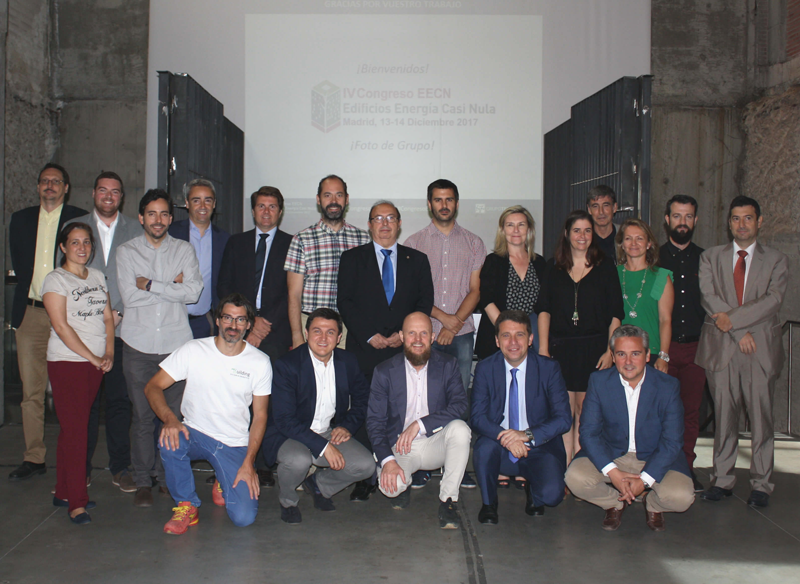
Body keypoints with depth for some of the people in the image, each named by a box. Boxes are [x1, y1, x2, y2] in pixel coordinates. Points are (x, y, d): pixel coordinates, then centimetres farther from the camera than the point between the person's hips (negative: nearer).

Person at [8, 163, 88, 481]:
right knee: (31, 391, 6)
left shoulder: (80, 220, 2)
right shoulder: (21, 220, 15)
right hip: (30, 313, 4)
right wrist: (33, 289, 10)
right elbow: (18, 263, 20)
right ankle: (33, 458, 14)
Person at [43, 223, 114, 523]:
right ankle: (76, 502, -2)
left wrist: (108, 354, -1)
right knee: (75, 430, -6)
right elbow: (61, 326, -11)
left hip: (96, 363, 5)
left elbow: (107, 317, 12)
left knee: (75, 428, 9)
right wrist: (92, 357, -12)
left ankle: (63, 492, 19)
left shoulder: (97, 276, 13)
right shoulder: (55, 280, -5)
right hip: (67, 361, -5)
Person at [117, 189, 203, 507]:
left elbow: (193, 291, -7)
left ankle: (168, 475, 17)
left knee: (175, 413, 2)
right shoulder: (126, 251, 6)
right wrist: (172, 286, -5)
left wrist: (150, 284, -9)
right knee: (142, 415, 2)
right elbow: (129, 296, -7)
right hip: (139, 344, 0)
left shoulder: (184, 250, 8)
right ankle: (143, 480, 14)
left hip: (177, 342, 1)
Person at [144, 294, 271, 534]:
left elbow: (260, 415, -1)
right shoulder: (193, 350, -6)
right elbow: (153, 387, -8)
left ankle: (225, 485, 21)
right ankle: (186, 505, -9)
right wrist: (170, 420, -28)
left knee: (243, 517, -16)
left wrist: (248, 463, -10)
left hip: (235, 444, 0)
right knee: (169, 441, -36)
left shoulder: (260, 363, -4)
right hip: (195, 433, 0)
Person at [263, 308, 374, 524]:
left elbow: (362, 399, 16)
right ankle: (288, 500, 0)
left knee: (366, 466, -17)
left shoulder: (348, 362, 0)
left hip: (330, 433, 5)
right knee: (298, 460, -37)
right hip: (288, 436, -4)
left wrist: (348, 426, -5)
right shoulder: (287, 365, -16)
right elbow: (284, 419, -20)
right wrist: (323, 447, -27)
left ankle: (318, 484, 14)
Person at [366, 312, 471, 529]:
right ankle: (403, 484, 10)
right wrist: (387, 460, -22)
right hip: (401, 448, -1)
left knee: (460, 428, -31)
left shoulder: (448, 365, -3)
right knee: (389, 485, -30)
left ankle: (448, 500, -15)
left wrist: (420, 425, -26)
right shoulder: (385, 372, -4)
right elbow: (374, 421, -6)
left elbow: (460, 404, -16)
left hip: (436, 442, 1)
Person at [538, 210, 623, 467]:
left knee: (585, 411, 1)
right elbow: (544, 310, 8)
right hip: (560, 349, 1)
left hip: (593, 349, -1)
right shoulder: (553, 267, 10)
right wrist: (543, 349, 0)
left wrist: (610, 351, -5)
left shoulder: (605, 267, 6)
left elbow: (615, 314, 3)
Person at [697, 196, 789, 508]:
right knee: (723, 417, 5)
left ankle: (761, 484, 10)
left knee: (761, 418, 0)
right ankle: (722, 479, 14)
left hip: (762, 349, -1)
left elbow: (773, 300, -7)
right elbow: (709, 298, -1)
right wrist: (740, 332, -10)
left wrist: (732, 318, -15)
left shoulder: (776, 260, 8)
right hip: (721, 348, 1)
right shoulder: (711, 257, 11)